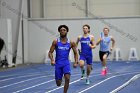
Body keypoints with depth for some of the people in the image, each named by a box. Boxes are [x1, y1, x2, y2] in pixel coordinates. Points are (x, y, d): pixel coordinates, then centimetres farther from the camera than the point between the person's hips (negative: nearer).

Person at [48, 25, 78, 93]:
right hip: (58, 64, 0)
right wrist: (52, 60, -19)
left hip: (66, 63, 0)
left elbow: (75, 53, 9)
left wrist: (76, 62, -6)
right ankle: (59, 79, 44)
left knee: (67, 78, -24)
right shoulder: (55, 42, -3)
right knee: (58, 84, 5)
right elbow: (50, 52, -1)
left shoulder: (71, 43, -1)